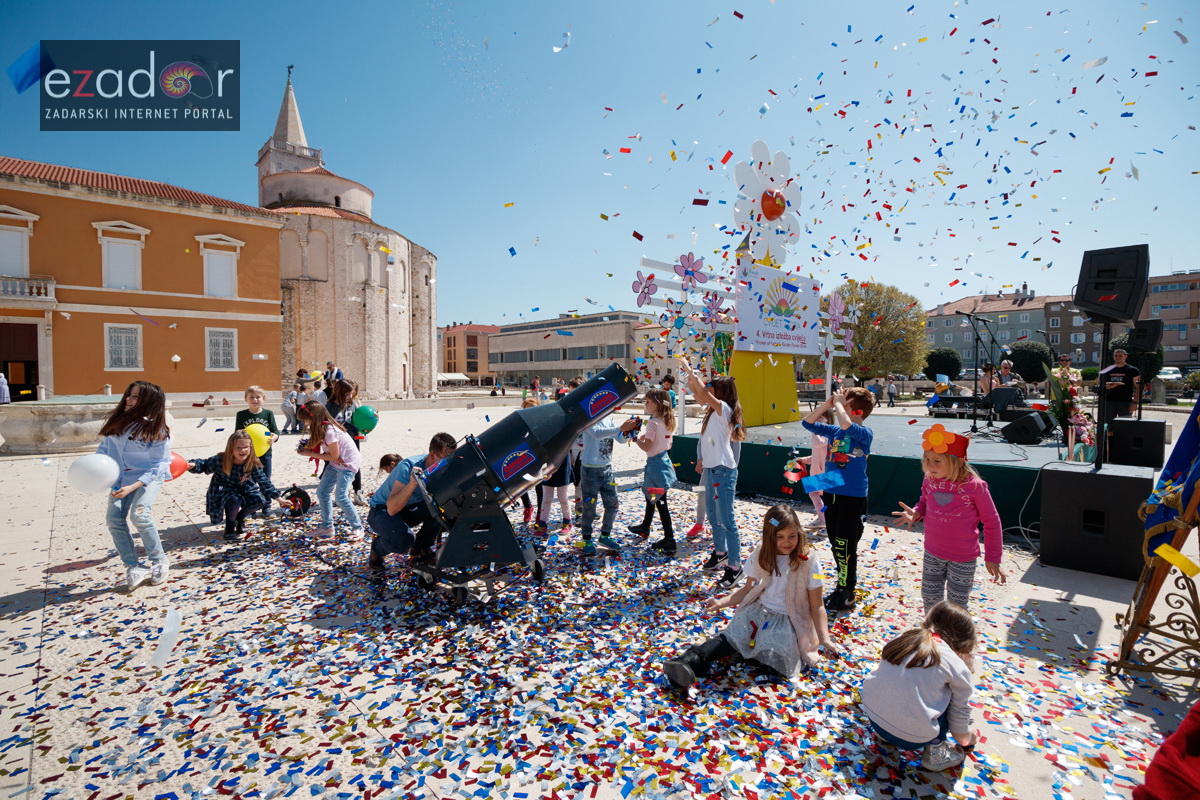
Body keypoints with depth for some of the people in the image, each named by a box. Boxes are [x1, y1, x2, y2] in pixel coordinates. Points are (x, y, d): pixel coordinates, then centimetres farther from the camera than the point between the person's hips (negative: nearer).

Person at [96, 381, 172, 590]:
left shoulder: (156, 430, -15)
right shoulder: (117, 421, -1)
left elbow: (158, 466, -16)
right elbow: (104, 447, 10)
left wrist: (133, 487, -25)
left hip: (149, 477, -5)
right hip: (121, 476, 5)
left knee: (139, 515, -24)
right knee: (114, 518, -12)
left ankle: (159, 561, -6)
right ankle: (134, 567, -1)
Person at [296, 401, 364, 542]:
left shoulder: (330, 432, -26)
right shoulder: (322, 428, 2)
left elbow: (334, 456, -20)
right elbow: (323, 448, 5)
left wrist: (310, 454, -15)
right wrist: (307, 446, -8)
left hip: (347, 463, -10)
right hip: (336, 464, 10)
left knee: (340, 497, -16)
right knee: (322, 492, 8)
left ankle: (357, 527, 0)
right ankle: (327, 527, 18)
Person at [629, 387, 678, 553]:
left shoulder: (653, 423, -20)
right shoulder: (668, 421, 6)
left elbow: (646, 447, -24)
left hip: (655, 463, -9)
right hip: (664, 460, 9)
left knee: (660, 502, -5)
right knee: (650, 496, 25)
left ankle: (669, 540, -2)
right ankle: (645, 527, 43)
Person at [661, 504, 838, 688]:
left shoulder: (809, 563, -9)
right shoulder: (760, 557, 2)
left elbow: (816, 606, -3)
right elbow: (748, 589, 10)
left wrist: (824, 638, -13)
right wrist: (722, 602, -4)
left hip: (787, 619, -2)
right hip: (757, 609, 2)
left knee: (774, 654, -32)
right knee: (730, 636, -26)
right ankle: (690, 661, -40)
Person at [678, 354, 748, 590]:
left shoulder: (724, 409, -15)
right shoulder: (714, 410, 11)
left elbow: (704, 393, -26)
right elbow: (699, 395, 19)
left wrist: (689, 369, -17)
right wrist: (690, 377, 5)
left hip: (723, 471, -10)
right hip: (710, 469, 10)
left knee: (726, 520, -5)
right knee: (713, 515, 21)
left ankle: (735, 567, 3)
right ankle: (720, 553, 39)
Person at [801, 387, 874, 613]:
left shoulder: (864, 433, -14)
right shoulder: (833, 430, 6)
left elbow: (846, 426, -35)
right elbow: (808, 423, 9)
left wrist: (838, 403, -20)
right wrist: (827, 404, -1)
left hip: (853, 497, -7)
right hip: (831, 493, 7)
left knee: (845, 547, 0)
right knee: (836, 545, 17)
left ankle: (847, 596, 13)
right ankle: (845, 586, 33)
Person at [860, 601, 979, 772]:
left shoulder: (904, 637, 9)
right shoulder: (958, 666, -2)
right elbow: (959, 713, 9)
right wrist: (967, 739, 33)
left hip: (873, 718, 4)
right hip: (911, 737, -4)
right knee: (953, 694, 15)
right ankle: (934, 749, 15)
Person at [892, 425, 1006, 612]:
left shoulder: (974, 486, -19)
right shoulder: (929, 481, -7)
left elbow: (991, 521, -8)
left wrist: (993, 558, -5)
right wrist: (915, 514, -11)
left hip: (963, 558, -4)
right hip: (932, 553, 4)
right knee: (930, 599, 17)